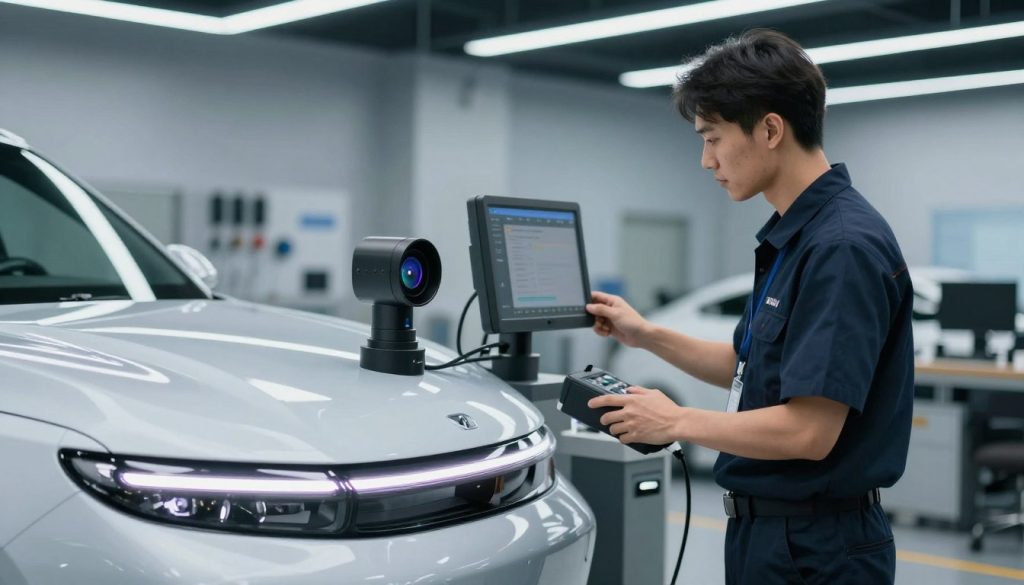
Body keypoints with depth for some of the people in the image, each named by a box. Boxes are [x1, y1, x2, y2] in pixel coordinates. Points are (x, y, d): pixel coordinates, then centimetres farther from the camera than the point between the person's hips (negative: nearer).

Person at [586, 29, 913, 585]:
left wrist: (678, 422, -14)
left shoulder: (844, 247, -22)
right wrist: (647, 335, 12)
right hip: (764, 530, 9)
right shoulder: (791, 236, 9)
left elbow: (809, 429, -26)